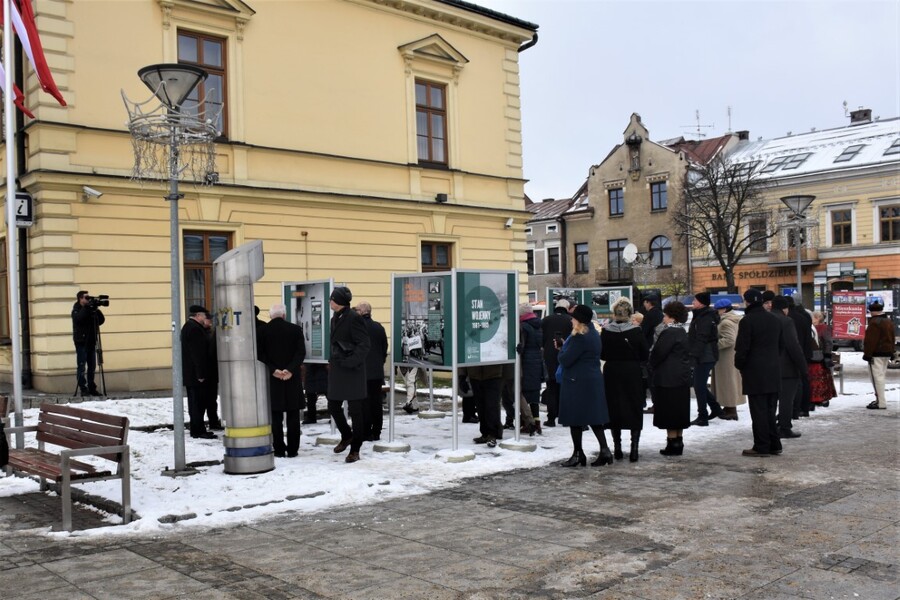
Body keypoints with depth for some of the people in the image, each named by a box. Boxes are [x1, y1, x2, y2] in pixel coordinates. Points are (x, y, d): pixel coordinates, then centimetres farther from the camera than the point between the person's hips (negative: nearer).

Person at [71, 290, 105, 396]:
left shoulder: (91, 309, 12)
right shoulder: (76, 310, -2)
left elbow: (101, 320, 5)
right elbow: (79, 318, -23)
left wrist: (97, 310, -8)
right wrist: (87, 308, -24)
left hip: (91, 341, 5)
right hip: (81, 341, -5)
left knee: (92, 366, 7)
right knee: (82, 366, -5)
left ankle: (92, 388, 13)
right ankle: (83, 389, -4)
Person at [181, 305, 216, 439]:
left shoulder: (188, 327, 16)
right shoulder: (195, 328, -17)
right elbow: (198, 353, -22)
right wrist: (201, 374, -21)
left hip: (190, 373, 11)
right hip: (195, 373, -11)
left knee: (195, 402, 14)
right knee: (198, 402, -6)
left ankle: (197, 429, 20)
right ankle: (198, 430, -3)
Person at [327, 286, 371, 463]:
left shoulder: (353, 318, -13)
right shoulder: (335, 318, 12)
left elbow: (364, 344, -15)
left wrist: (350, 362, -20)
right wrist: (332, 360, 11)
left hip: (352, 371, -8)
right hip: (337, 369, 8)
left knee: (355, 409, 1)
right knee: (333, 406, 12)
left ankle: (355, 449, 10)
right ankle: (346, 436, 36)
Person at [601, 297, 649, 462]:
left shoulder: (606, 332, -8)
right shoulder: (636, 331, -10)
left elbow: (601, 355, -1)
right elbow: (645, 355, -4)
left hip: (612, 375, 1)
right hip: (633, 374, -1)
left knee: (614, 410, 11)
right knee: (635, 410, 7)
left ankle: (617, 448, 14)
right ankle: (634, 448, 2)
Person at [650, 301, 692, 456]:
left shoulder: (669, 333, -17)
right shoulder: (682, 332, 12)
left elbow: (657, 354, -18)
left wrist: (652, 367, 3)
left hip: (668, 379, -9)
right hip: (683, 378, 9)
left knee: (669, 413, -3)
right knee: (679, 412, 14)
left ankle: (672, 444, -1)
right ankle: (678, 442, 20)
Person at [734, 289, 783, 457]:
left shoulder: (747, 321, -14)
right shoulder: (774, 319, 11)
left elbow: (742, 348, -15)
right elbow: (781, 344, 17)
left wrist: (739, 365, 1)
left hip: (755, 372, -7)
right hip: (774, 372, 7)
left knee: (758, 411, -3)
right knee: (770, 410, 14)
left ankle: (761, 447, -1)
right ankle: (774, 445, 17)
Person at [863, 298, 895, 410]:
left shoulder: (874, 322, -17)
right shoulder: (889, 321, 15)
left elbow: (870, 340, -21)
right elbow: (892, 339, 21)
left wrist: (867, 354, -18)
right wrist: (891, 352, 25)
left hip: (876, 354, -10)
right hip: (887, 353, 10)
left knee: (877, 377, -8)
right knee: (881, 376, 17)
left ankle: (881, 403, -9)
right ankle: (880, 399, 23)